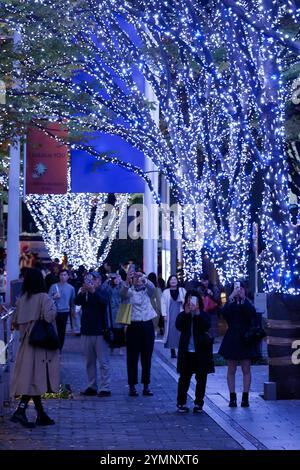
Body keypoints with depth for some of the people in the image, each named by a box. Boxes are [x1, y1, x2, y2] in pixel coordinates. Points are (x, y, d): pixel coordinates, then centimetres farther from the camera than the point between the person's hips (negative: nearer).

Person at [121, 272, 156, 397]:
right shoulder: (130, 291, 2)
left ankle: (146, 386, 12)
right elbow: (123, 294, -21)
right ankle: (132, 386, 5)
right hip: (134, 326, -2)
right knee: (132, 357, 0)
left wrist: (144, 278, -34)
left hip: (147, 325, 2)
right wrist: (127, 282, -39)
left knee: (147, 357, 6)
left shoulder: (147, 291, 8)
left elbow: (152, 287, -15)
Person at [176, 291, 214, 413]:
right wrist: (186, 313, -24)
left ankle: (199, 403, 15)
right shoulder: (182, 315, 5)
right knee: (184, 378, 3)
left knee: (201, 378, 5)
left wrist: (198, 313, -27)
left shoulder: (204, 315, 3)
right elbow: (179, 327, -15)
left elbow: (207, 326, -17)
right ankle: (181, 403, 11)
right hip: (186, 352, 0)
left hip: (201, 351, 0)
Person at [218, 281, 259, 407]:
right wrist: (231, 297, -26)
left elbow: (252, 313, -20)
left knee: (246, 370, 2)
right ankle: (232, 397, 8)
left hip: (246, 340, 0)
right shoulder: (230, 304, 2)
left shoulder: (247, 304, 2)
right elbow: (224, 312, -20)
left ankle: (245, 397, 7)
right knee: (231, 370, 3)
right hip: (232, 339, 0)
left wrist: (243, 298, -27)